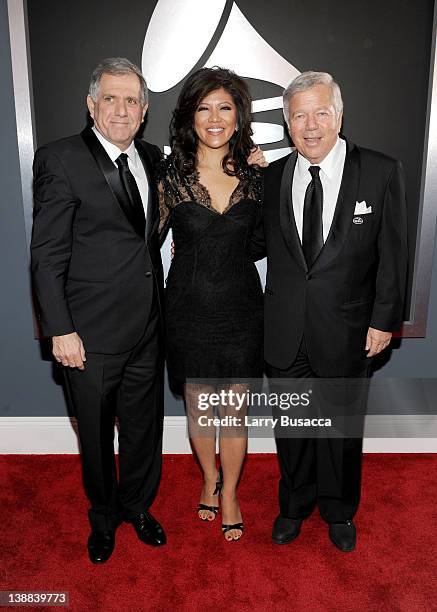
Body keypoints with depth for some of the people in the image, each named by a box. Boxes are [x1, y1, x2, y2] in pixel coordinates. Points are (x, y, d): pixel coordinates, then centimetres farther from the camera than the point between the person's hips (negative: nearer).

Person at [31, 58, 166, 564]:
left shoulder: (152, 157, 8)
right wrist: (60, 331, -15)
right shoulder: (60, 159, -10)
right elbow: (47, 255, -11)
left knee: (144, 427, 19)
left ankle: (137, 505, 45)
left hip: (147, 328, 5)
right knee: (96, 435, 15)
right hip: (92, 332, -4)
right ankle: (103, 518, 41)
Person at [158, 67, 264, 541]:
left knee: (235, 409, 11)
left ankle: (229, 493, 35)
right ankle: (209, 478, 44)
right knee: (197, 407, 15)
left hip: (241, 306, 1)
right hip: (189, 307, 0)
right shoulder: (170, 173, -6)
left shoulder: (254, 173, -1)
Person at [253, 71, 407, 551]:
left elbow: (391, 255, -5)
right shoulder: (273, 177, 1)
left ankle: (339, 511, 44)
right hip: (284, 331, 2)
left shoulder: (381, 173, -7)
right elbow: (260, 242, 8)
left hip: (345, 330, -2)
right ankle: (294, 505, 45)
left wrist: (384, 319, -6)